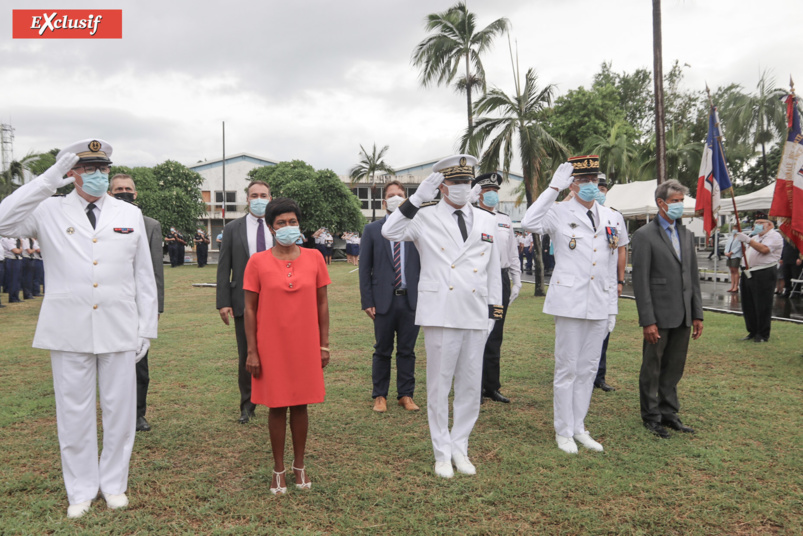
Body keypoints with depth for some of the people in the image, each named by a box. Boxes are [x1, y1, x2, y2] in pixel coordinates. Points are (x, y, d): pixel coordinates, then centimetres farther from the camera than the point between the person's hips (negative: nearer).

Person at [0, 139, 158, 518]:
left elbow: (144, 277, 8)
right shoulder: (49, 212, 4)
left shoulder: (130, 215, 8)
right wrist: (48, 181, -19)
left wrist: (146, 328, 5)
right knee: (74, 412, 9)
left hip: (119, 330, 1)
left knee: (119, 410, 8)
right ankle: (81, 490, 25)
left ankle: (114, 484, 26)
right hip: (69, 331, -1)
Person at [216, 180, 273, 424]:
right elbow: (224, 268, 2)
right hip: (244, 302, 0)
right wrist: (223, 302, -5)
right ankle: (247, 405, 22)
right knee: (246, 356, 7)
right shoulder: (232, 229, 4)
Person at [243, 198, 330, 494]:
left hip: (306, 346, 1)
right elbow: (249, 309, -3)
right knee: (277, 406, 8)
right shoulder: (258, 262, -5)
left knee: (300, 405, 11)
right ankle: (279, 470, 23)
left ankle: (299, 465, 28)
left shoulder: (314, 259, 0)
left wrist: (324, 344, 3)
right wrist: (252, 351, -5)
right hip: (271, 347, -1)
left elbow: (322, 303, 5)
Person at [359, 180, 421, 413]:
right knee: (382, 351, 9)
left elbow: (424, 265, 6)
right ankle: (380, 396, 21)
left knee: (407, 350, 9)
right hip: (384, 300, -1)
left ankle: (406, 395, 21)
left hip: (411, 300, 1)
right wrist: (367, 301, -5)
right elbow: (365, 268, 2)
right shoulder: (372, 230, 4)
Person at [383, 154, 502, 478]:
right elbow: (389, 232, -19)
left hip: (475, 316, 4)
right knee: (439, 386, 5)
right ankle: (442, 452, 20)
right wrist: (417, 197, -23)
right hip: (441, 315, -4)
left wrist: (493, 311, 10)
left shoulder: (486, 221, 11)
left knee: (471, 386, 11)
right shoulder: (425, 218, -1)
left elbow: (493, 270, 13)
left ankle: (459, 447, 27)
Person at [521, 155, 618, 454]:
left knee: (589, 368, 12)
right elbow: (529, 224, -26)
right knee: (567, 368, 2)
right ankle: (563, 432, 16)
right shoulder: (559, 212, -4)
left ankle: (579, 428, 25)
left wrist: (612, 307, 13)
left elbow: (611, 268, 15)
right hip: (569, 302, -5)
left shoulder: (610, 217, 12)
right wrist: (554, 187, -21)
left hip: (599, 305, 5)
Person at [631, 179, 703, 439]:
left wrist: (697, 314, 10)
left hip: (683, 316, 6)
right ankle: (651, 416, 20)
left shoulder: (687, 235, 13)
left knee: (674, 368, 14)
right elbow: (640, 281, -12)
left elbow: (693, 277, 15)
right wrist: (648, 321, -16)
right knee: (652, 368, 7)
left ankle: (669, 412, 28)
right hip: (659, 316, -6)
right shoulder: (644, 235, -8)